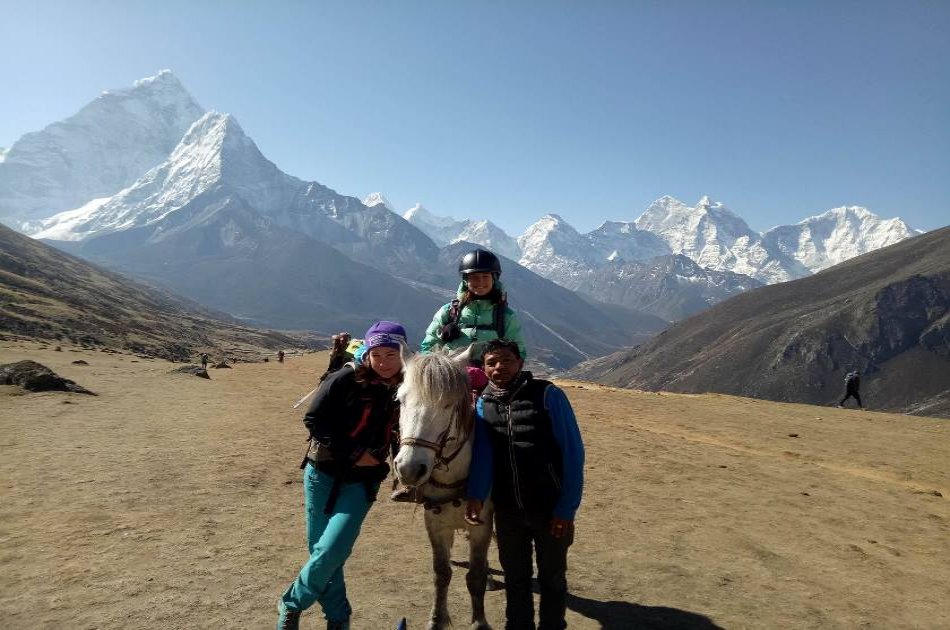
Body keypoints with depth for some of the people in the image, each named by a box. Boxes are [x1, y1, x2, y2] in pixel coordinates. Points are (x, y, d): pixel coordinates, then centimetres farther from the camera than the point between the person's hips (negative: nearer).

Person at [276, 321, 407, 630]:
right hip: (323, 473, 0)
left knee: (331, 552, -9)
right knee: (319, 549, 8)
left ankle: (292, 605, 18)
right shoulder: (346, 381, -13)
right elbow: (314, 420, -12)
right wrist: (354, 454, -16)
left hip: (362, 482, 1)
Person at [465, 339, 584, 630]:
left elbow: (572, 454, -12)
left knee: (552, 578, 15)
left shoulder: (548, 395, -12)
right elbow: (482, 453, -9)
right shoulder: (483, 404, 1)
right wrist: (476, 496, -27)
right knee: (514, 577, 18)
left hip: (550, 509, -3)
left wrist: (566, 509, -14)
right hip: (507, 510, 3)